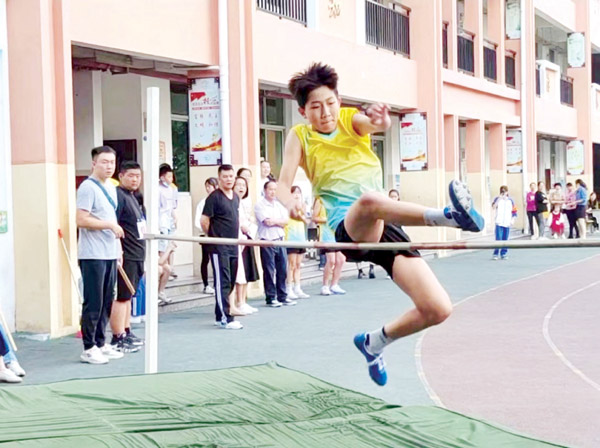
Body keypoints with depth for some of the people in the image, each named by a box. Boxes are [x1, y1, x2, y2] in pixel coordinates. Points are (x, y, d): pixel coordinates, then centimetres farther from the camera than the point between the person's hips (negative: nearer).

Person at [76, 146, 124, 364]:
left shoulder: (111, 187, 16)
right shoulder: (88, 187, -10)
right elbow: (81, 220, -18)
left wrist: (118, 248, 17)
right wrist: (110, 225, -17)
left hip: (109, 254, 8)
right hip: (93, 255, -8)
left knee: (106, 302, 12)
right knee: (93, 303, -4)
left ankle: (101, 343, 21)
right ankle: (89, 348, 3)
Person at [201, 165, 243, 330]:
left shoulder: (235, 197, 14)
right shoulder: (214, 197, -10)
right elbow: (204, 220, -10)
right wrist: (213, 236, -2)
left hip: (233, 246, 8)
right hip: (219, 247, -8)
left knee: (230, 282, 11)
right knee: (222, 282, -7)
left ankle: (220, 316, 20)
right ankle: (226, 319, -5)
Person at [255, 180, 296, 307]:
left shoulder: (280, 205, 15)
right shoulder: (260, 205, -4)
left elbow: (286, 221, 5)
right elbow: (267, 221, -14)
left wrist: (274, 221, -7)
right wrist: (280, 221, 1)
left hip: (280, 240, 5)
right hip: (267, 241, -5)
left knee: (282, 270, 6)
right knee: (269, 271, -2)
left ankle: (282, 296, 16)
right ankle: (271, 298, 5)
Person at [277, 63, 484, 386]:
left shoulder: (352, 120, 12)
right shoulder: (300, 136, 10)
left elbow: (374, 124, -12)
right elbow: (284, 183, -3)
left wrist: (381, 119, -37)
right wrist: (290, 203, -27)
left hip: (386, 226, 3)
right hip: (348, 227, -3)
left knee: (438, 310, -8)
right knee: (369, 199, -41)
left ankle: (375, 342, 17)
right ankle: (449, 215, -59)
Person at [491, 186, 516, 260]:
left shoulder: (510, 200, 11)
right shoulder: (497, 199, 4)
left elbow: (514, 211, 13)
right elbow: (493, 207, -13)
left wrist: (512, 220, 2)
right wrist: (499, 199, -20)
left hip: (507, 223, 2)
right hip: (499, 222, -2)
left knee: (505, 239, 5)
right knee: (498, 239, -10)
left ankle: (504, 254, 12)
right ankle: (495, 254, -6)